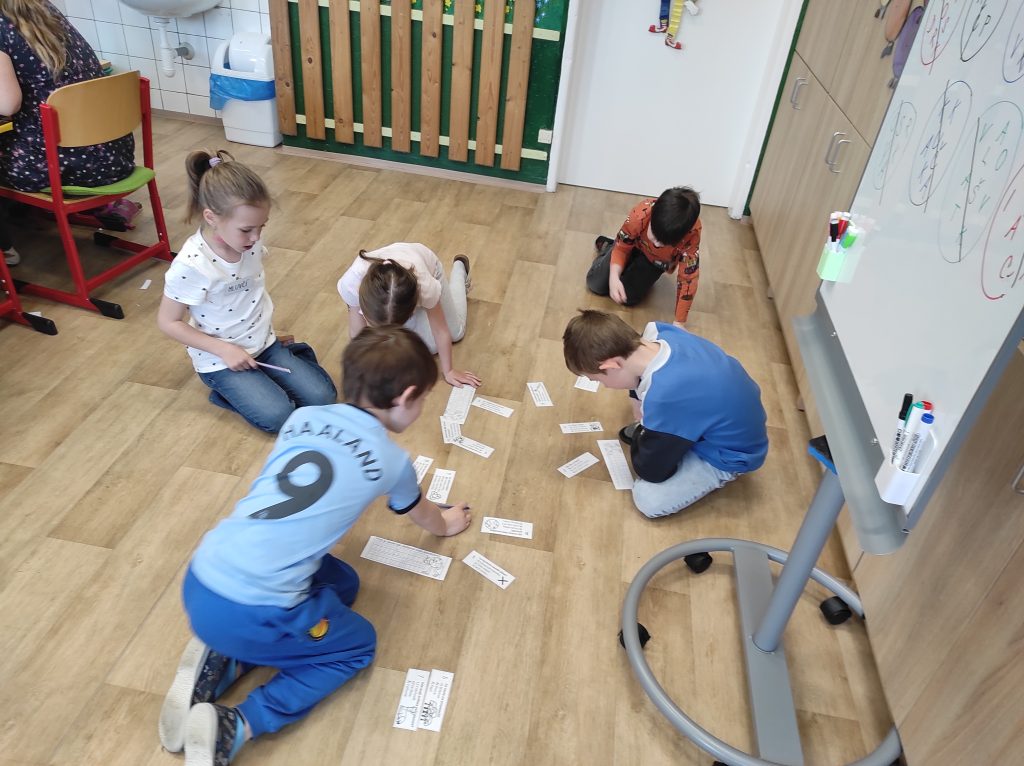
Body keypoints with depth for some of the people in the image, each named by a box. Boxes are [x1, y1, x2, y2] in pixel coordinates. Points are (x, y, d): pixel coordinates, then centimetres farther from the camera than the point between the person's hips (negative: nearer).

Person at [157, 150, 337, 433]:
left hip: (263, 343, 5)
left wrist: (266, 332, 9)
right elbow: (168, 322, -15)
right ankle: (231, 390, 5)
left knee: (322, 397, -7)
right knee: (277, 416, -20)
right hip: (220, 359, -5)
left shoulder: (248, 241, -8)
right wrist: (224, 349, -19)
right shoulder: (191, 264, -25)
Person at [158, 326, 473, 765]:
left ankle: (223, 662, 12)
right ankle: (235, 728, 3)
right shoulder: (392, 461, -2)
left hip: (199, 580, 6)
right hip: (250, 613, -6)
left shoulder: (303, 417, 8)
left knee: (342, 583, 25)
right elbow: (424, 517, 22)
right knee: (360, 645, 20)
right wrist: (446, 524, 46)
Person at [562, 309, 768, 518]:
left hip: (731, 455, -7)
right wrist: (639, 400, 1)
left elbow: (652, 471, -20)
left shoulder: (664, 399, -41)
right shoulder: (661, 333, -20)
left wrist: (641, 434, -2)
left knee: (648, 499, -10)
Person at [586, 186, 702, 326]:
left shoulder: (692, 233, -42)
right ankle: (607, 247, 26)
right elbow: (622, 247, -22)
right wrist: (614, 277, -40)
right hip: (634, 245, 0)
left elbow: (688, 278, -33)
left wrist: (679, 323, -29)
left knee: (628, 296, -15)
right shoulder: (640, 214, -42)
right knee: (596, 284, -5)